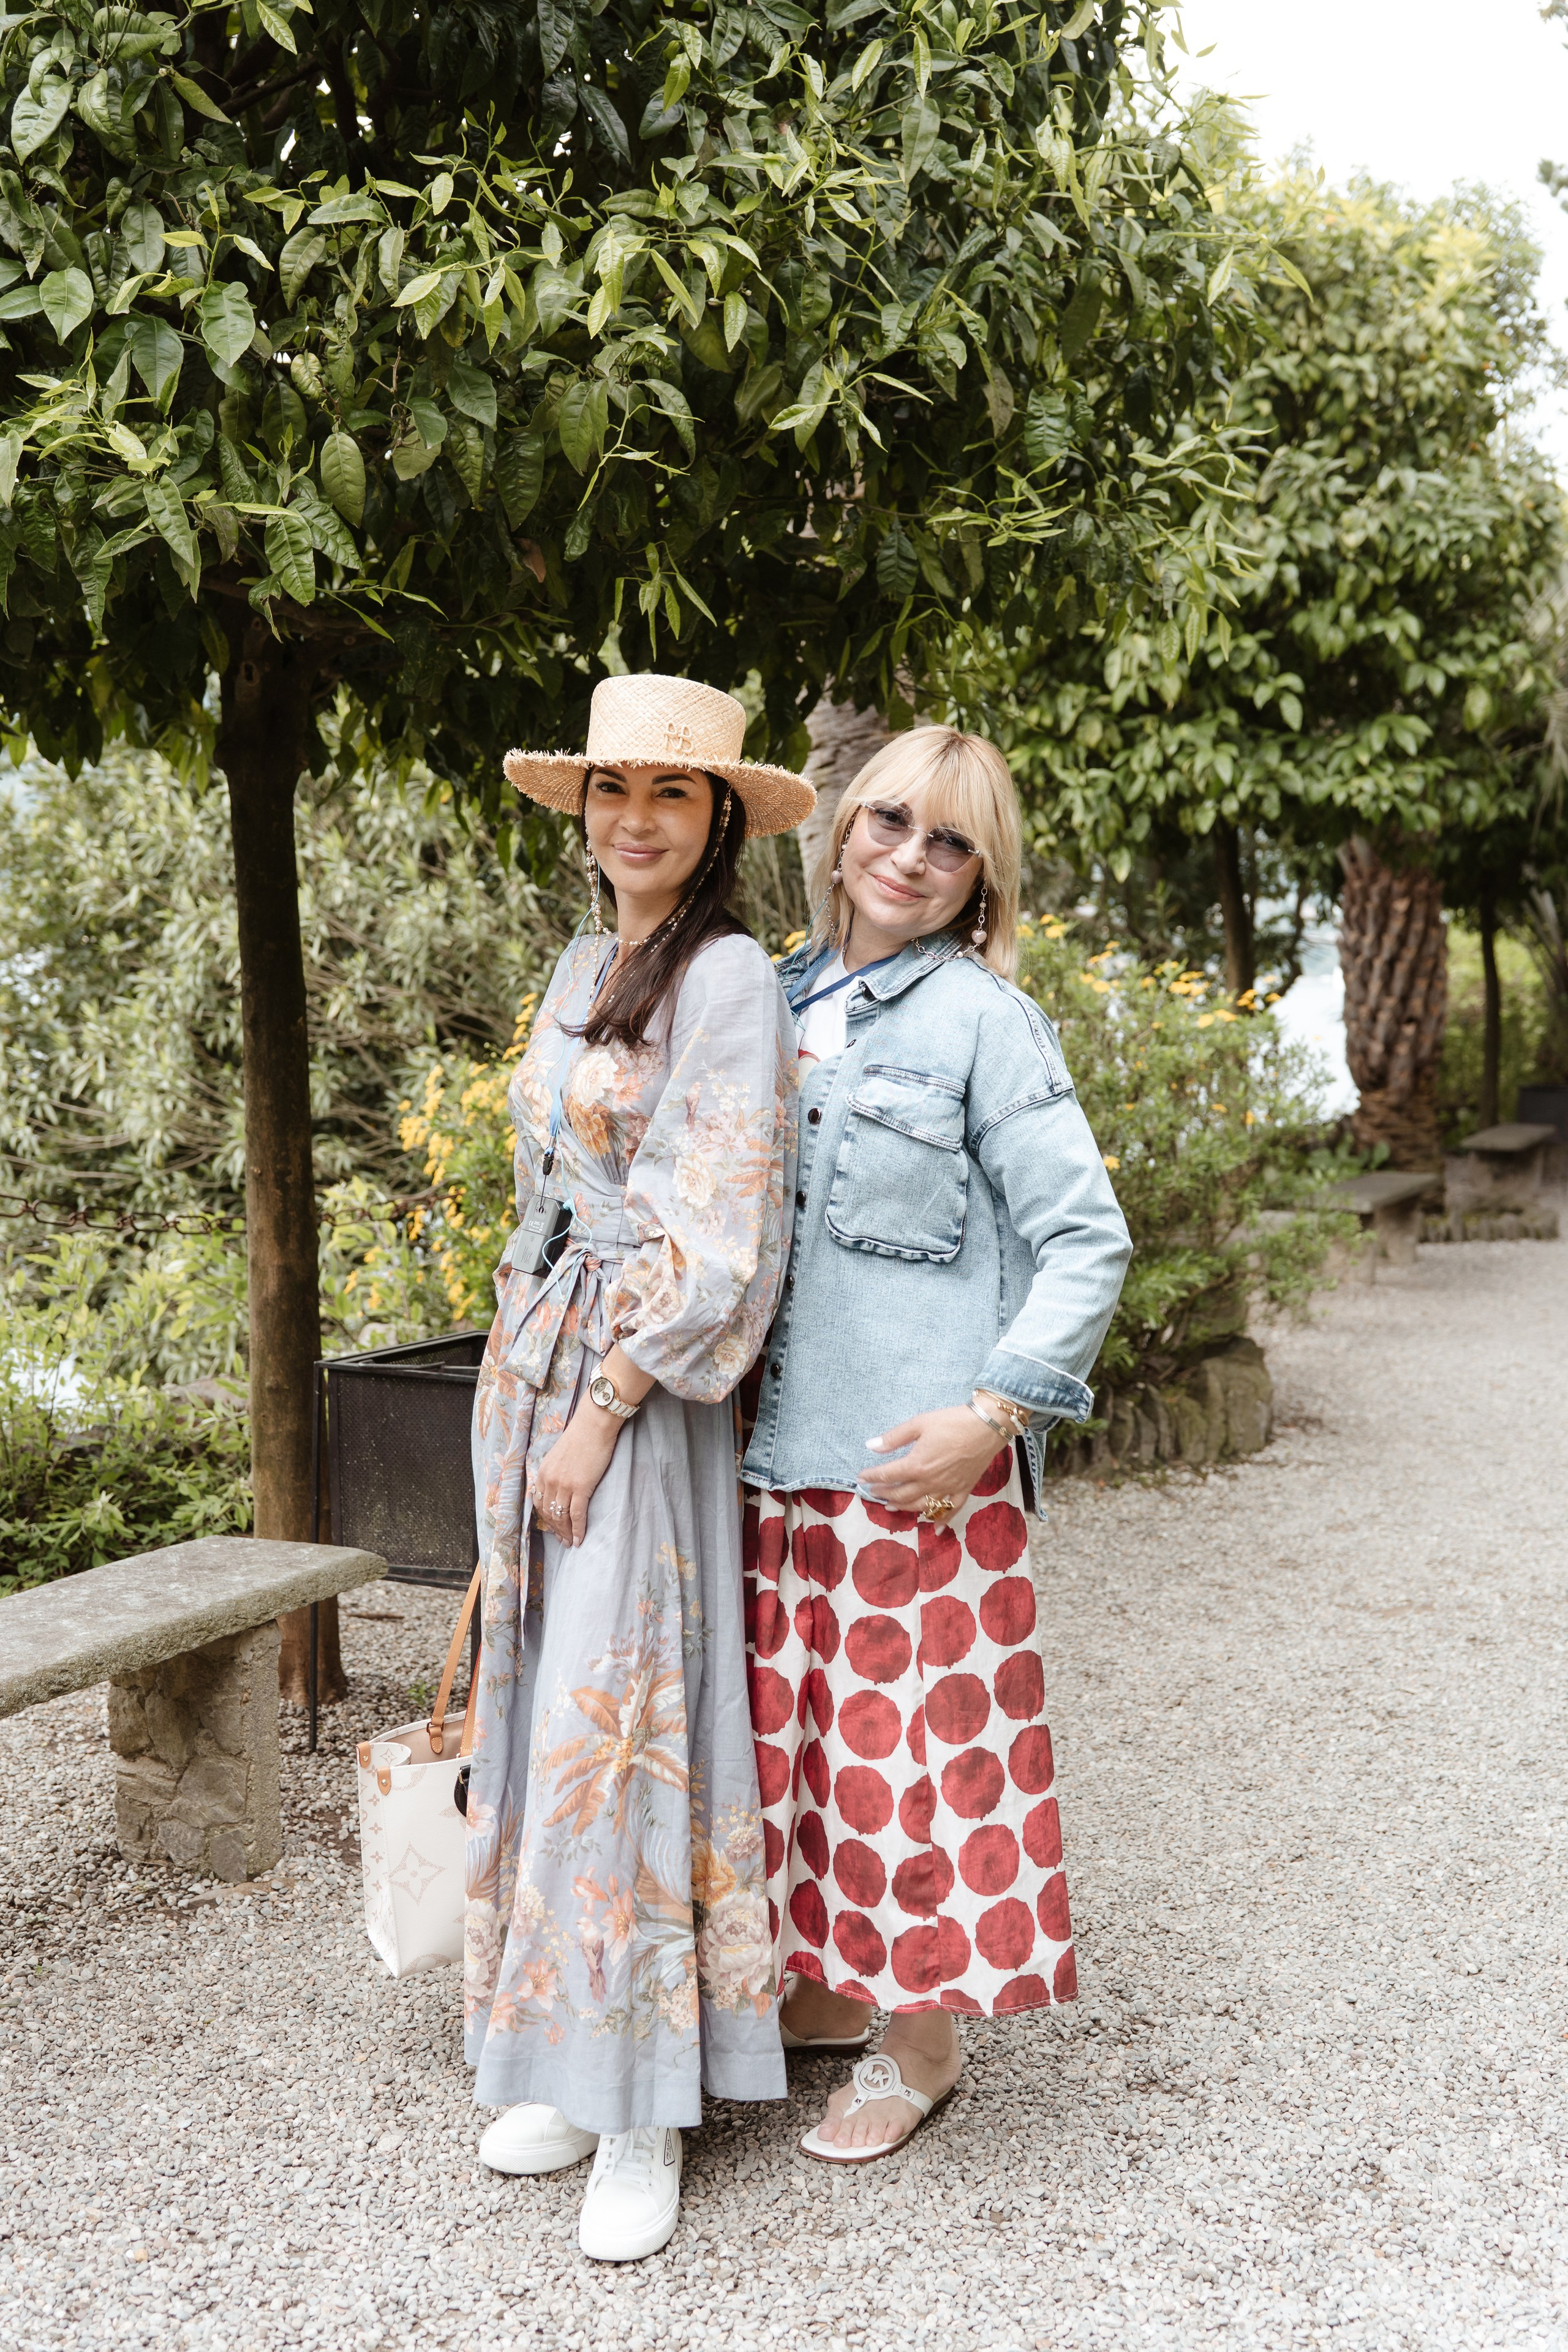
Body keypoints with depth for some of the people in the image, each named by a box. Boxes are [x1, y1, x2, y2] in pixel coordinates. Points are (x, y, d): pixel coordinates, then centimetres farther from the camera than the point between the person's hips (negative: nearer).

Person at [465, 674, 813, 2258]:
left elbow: (721, 1237, -17)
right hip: (531, 1360, 8)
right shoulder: (584, 964, 14)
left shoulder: (729, 978, -11)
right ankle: (569, 2061, 24)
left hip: (641, 1388, -8)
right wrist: (524, 1392, 18)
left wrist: (601, 1411, -17)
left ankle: (646, 2118, 8)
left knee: (619, 1722, -5)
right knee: (540, 1702, 11)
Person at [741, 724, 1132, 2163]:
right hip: (780, 1441, 6)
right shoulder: (780, 1002, 10)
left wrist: (995, 1411, -18)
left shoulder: (983, 1020, -8)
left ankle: (925, 2034, 22)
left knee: (919, 1733, 3)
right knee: (795, 1718, 14)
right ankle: (826, 1987, 33)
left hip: (919, 1454, -6)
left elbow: (1088, 1243, -10)